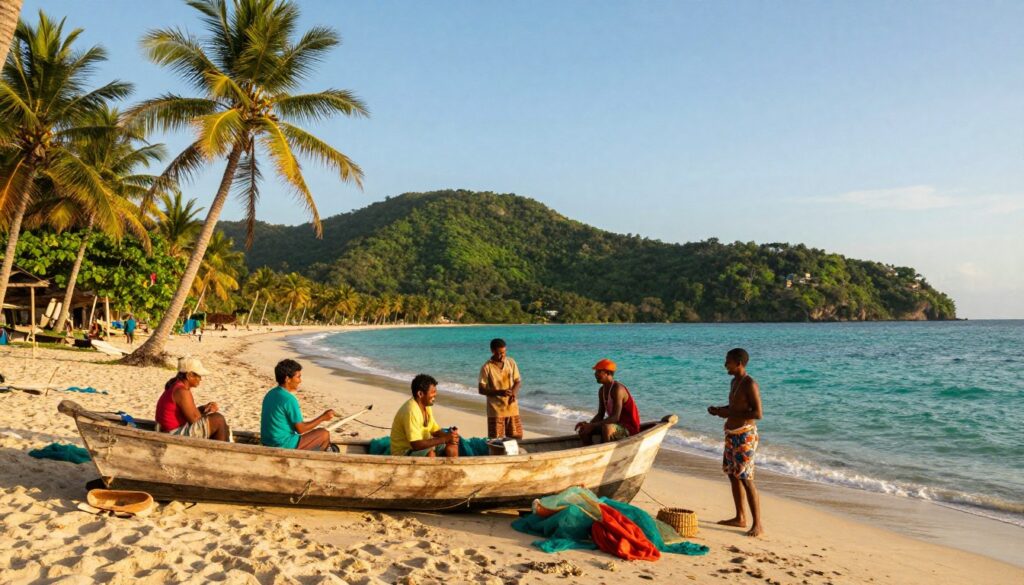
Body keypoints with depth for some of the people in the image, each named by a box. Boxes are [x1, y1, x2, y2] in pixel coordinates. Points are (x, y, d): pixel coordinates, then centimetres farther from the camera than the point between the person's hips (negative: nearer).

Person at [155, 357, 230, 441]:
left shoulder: (176, 387, 11)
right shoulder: (182, 391, -20)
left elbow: (192, 412, 13)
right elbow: (194, 418, -19)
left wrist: (207, 406, -2)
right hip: (177, 436, -11)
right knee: (218, 420, -12)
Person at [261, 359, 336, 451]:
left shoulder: (270, 394, 5)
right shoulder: (289, 399, -22)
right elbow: (300, 429, -17)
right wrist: (323, 418, -10)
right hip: (284, 446, -9)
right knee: (324, 434, 3)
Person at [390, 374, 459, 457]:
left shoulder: (426, 407, 2)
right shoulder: (411, 411, -27)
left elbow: (435, 431, 10)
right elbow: (416, 445, -32)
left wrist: (448, 435, -13)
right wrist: (444, 439, -31)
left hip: (421, 447, 9)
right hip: (404, 453, -9)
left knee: (452, 447, -5)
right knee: (430, 453, -34)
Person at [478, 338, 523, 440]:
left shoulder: (511, 362, 1)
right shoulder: (487, 367, -11)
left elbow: (518, 381, 6)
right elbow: (481, 389, -10)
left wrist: (514, 392, -15)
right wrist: (499, 392, -23)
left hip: (512, 408, 4)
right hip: (496, 410, -4)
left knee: (517, 437, 10)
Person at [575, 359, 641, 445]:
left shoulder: (617, 389, -22)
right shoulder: (602, 391, 5)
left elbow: (615, 417, -29)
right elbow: (600, 415, 9)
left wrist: (592, 425, -30)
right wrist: (588, 424, -11)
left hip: (629, 428, -8)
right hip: (615, 425, 8)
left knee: (606, 428, -37)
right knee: (583, 430, -3)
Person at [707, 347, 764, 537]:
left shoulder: (750, 384, -17)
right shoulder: (734, 382, 13)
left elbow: (758, 413, -22)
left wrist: (729, 413, -20)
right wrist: (719, 410, 8)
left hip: (744, 435, -10)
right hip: (731, 434, 10)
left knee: (746, 480, -10)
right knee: (733, 476, 15)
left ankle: (758, 525, -4)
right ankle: (740, 518, 26)